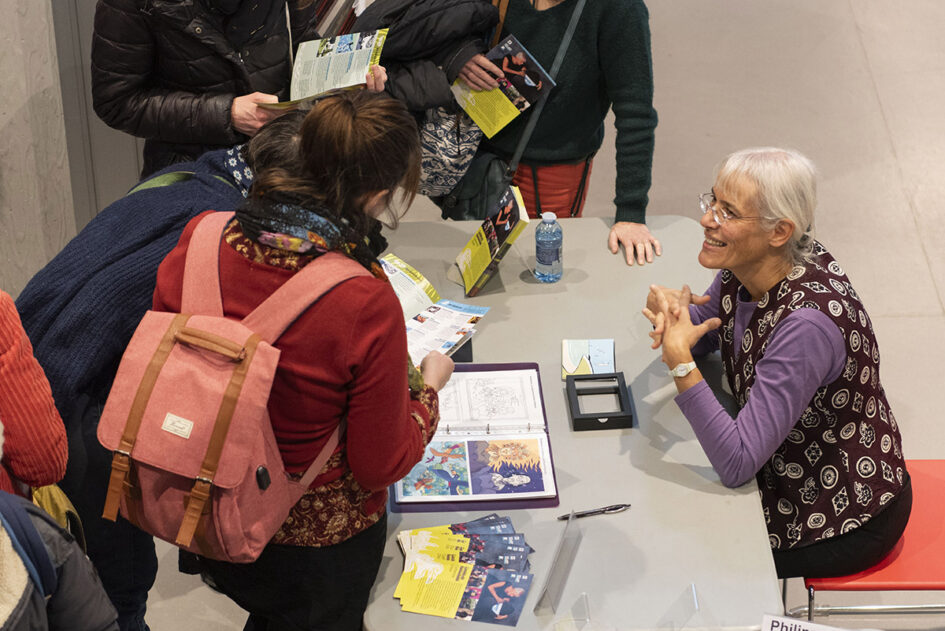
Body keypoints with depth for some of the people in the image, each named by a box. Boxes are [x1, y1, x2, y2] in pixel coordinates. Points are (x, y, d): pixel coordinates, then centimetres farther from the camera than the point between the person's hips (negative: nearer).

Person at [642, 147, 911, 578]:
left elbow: (736, 465, -35)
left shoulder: (807, 323, -36)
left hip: (848, 519, -7)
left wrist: (680, 361, -39)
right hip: (784, 473, 7)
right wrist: (672, 311, -13)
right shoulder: (745, 270, -12)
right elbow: (703, 330, 10)